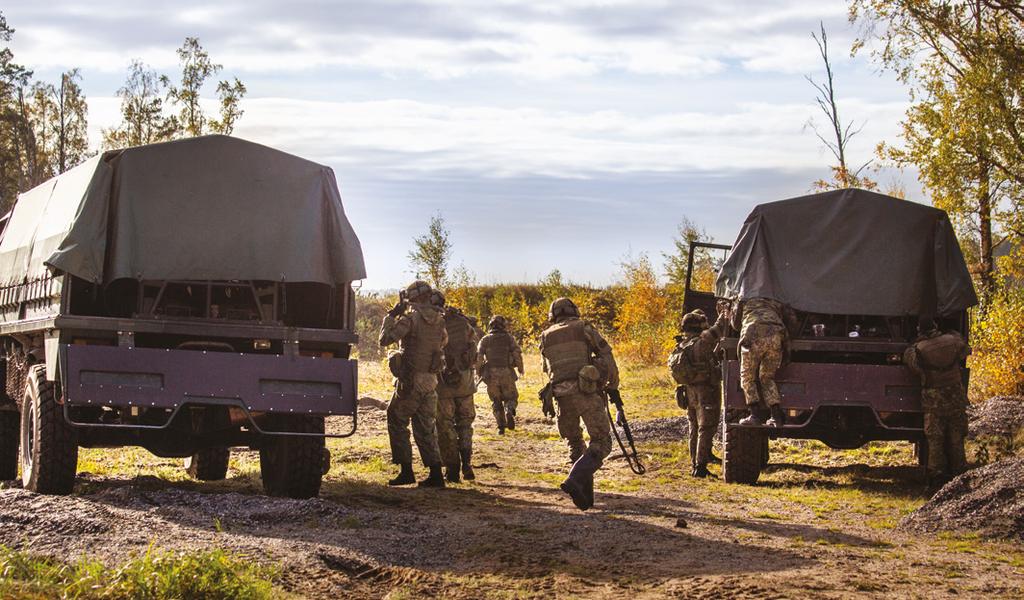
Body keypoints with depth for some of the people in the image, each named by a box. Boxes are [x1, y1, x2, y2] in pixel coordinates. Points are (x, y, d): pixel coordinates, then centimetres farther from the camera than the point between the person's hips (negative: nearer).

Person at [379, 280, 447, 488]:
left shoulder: (411, 317, -15)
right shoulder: (439, 320, 6)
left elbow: (385, 339, -16)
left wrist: (392, 314, -4)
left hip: (410, 381, -6)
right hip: (430, 382, 6)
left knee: (397, 422, 8)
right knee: (426, 428, 11)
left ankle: (406, 471, 4)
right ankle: (435, 474, 4)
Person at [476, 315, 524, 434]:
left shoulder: (485, 340, 6)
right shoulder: (508, 338, 4)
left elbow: (479, 356, -3)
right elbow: (517, 353, -6)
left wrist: (479, 372, 8)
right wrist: (520, 369, 6)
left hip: (491, 375, 1)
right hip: (507, 374, -1)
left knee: (496, 401, 14)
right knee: (511, 397, 14)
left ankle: (501, 426, 5)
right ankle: (509, 411, -18)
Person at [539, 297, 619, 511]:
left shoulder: (546, 337, 20)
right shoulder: (583, 328, 10)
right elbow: (606, 355, 5)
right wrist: (613, 386, 11)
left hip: (561, 394, 4)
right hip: (587, 391, -4)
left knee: (574, 442, 22)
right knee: (601, 442, -1)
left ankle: (585, 493, 17)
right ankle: (574, 480, -23)